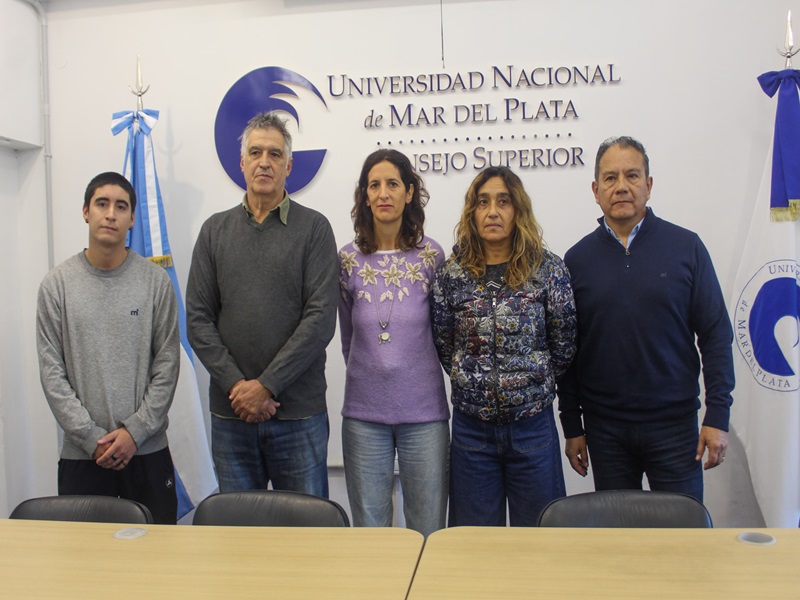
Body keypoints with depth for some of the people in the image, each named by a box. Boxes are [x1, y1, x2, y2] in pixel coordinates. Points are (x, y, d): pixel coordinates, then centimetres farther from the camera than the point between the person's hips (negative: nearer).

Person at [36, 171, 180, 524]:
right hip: (80, 453, 0)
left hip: (147, 449, 0)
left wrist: (136, 430, -9)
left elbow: (167, 364, -1)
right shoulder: (57, 284, 1)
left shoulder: (155, 281, 0)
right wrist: (92, 437, -8)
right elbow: (51, 372, -1)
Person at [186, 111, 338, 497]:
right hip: (230, 412, 3)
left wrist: (266, 385, -13)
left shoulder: (313, 228, -1)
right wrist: (235, 384, -9)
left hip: (299, 411, -2)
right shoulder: (216, 230, 9)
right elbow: (198, 320, 3)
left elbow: (321, 318, -10)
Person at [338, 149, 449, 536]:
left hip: (424, 411, -1)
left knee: (429, 529, 8)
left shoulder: (431, 256, -2)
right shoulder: (348, 260, 2)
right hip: (364, 412, 1)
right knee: (368, 527, 12)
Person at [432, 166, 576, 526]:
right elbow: (442, 344, 6)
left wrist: (535, 382, 6)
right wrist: (471, 381, 4)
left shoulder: (547, 269, -3)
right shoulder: (452, 273, -1)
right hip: (471, 426, 1)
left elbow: (564, 343, 2)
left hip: (532, 424, 0)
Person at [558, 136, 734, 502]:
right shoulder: (577, 259, 2)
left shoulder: (686, 248, 0)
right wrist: (572, 427, 3)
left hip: (674, 423, -1)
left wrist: (717, 416, -5)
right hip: (604, 428, 1)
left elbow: (716, 335, 0)